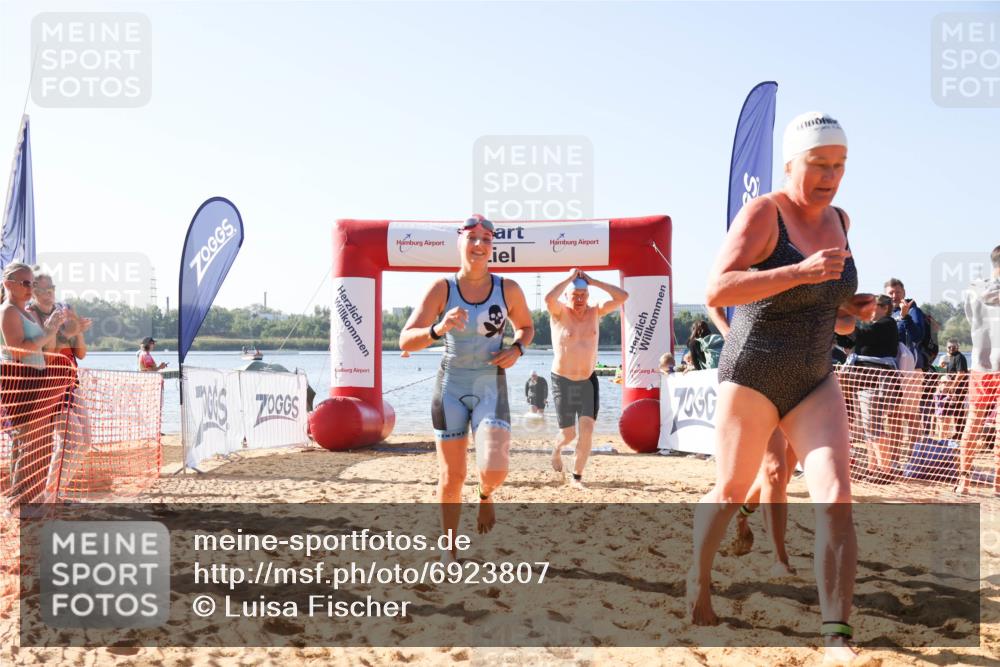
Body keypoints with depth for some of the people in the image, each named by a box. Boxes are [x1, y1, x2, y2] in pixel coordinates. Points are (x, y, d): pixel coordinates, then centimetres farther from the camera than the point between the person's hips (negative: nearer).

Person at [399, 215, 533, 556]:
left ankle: (486, 494, 19)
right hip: (451, 387, 0)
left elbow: (526, 327, 14)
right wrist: (438, 329, -33)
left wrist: (517, 348, -8)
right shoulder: (442, 289, -9)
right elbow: (405, 341, -14)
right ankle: (450, 550, 29)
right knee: (451, 478, 7)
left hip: (491, 389, 0)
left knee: (494, 471, -20)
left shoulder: (508, 289, -5)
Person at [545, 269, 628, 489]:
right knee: (568, 433, 8)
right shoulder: (559, 312, -9)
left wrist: (593, 281, -9)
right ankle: (557, 448, 44)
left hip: (588, 381, 3)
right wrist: (570, 277, -20)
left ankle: (577, 477, 5)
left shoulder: (595, 311, 2)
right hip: (563, 381, -3)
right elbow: (549, 298, -32)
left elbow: (622, 297, -7)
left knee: (586, 431, -9)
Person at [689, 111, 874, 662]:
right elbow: (717, 290, -26)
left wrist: (846, 310, 5)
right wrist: (803, 272, -33)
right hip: (751, 379, -5)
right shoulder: (762, 213, -13)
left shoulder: (838, 221, 8)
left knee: (835, 496, -12)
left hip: (815, 382, 5)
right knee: (731, 493, 11)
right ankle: (698, 577, 38)